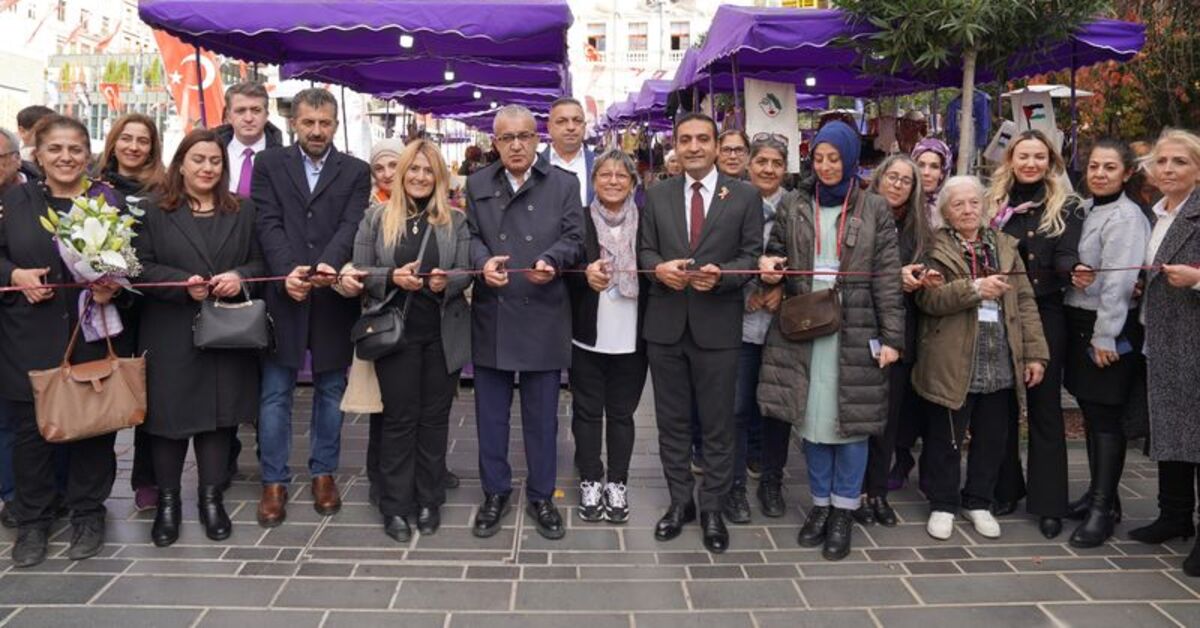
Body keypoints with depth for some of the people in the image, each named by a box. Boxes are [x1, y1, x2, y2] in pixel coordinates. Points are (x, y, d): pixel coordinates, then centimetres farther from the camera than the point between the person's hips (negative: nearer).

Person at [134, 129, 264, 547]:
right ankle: (167, 501, 17)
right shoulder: (155, 213, 4)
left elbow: (261, 262, 9)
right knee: (170, 414, 2)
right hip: (171, 335, -2)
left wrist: (240, 276, -12)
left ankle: (211, 498, 18)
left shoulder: (243, 211, 11)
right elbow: (141, 267, -3)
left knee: (220, 413, 5)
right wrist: (184, 283, -18)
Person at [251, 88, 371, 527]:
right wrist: (287, 272, -20)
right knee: (275, 394, 4)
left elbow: (351, 226, -6)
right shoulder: (269, 164, 8)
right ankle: (274, 482, 14)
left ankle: (324, 474, 23)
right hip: (282, 293, 0)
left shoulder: (356, 172, 7)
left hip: (332, 297, 1)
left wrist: (329, 264, -26)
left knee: (330, 390, 10)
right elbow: (268, 224, -4)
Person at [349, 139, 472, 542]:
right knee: (399, 418, 3)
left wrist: (446, 281, -18)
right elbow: (360, 273, 1)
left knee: (434, 417, 9)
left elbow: (466, 273, 4)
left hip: (443, 334, 1)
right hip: (395, 332, -1)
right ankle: (395, 506, 13)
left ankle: (429, 501, 20)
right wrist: (393, 277, -17)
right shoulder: (376, 217, 3)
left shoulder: (456, 220, 5)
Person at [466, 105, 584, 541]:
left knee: (542, 416, 8)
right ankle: (495, 492, 26)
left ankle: (541, 496, 23)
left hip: (542, 318, -1)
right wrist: (484, 262, -19)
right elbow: (471, 236, 3)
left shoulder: (564, 184, 4)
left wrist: (550, 261, -23)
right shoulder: (477, 184, 10)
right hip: (491, 316, 2)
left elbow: (573, 239, -2)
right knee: (491, 414, 10)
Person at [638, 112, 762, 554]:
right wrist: (659, 267, -16)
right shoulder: (657, 195, 9)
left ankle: (713, 509, 21)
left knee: (718, 424, 6)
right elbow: (644, 250, 6)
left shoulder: (745, 196, 1)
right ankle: (680, 501, 28)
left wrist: (720, 274, -21)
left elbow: (752, 256, -3)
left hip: (717, 326, -2)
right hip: (665, 324, 3)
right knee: (672, 421, 13)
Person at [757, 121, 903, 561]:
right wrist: (769, 265, -9)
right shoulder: (793, 207, 8)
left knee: (851, 418, 2)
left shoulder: (874, 211, 3)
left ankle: (843, 511, 16)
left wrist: (891, 337, -6)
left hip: (855, 331, -2)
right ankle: (821, 503, 23)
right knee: (813, 417, 8)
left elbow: (887, 278, 0)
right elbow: (775, 254, 17)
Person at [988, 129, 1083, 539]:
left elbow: (1065, 255, -10)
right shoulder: (994, 204, 8)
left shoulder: (1066, 207, 2)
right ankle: (1005, 488, 23)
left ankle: (1048, 501, 11)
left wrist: (1075, 269, -33)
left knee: (1045, 405, 3)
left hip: (1045, 314, -2)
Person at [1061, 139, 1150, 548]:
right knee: (1090, 413, 13)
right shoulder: (1083, 210, 11)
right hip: (1077, 321, 7)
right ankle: (1098, 492, 25)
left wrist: (1105, 336, -18)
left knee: (1106, 418, -4)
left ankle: (1104, 508, 2)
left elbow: (1119, 281, -16)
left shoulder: (1126, 216, -11)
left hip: (1109, 329, -7)